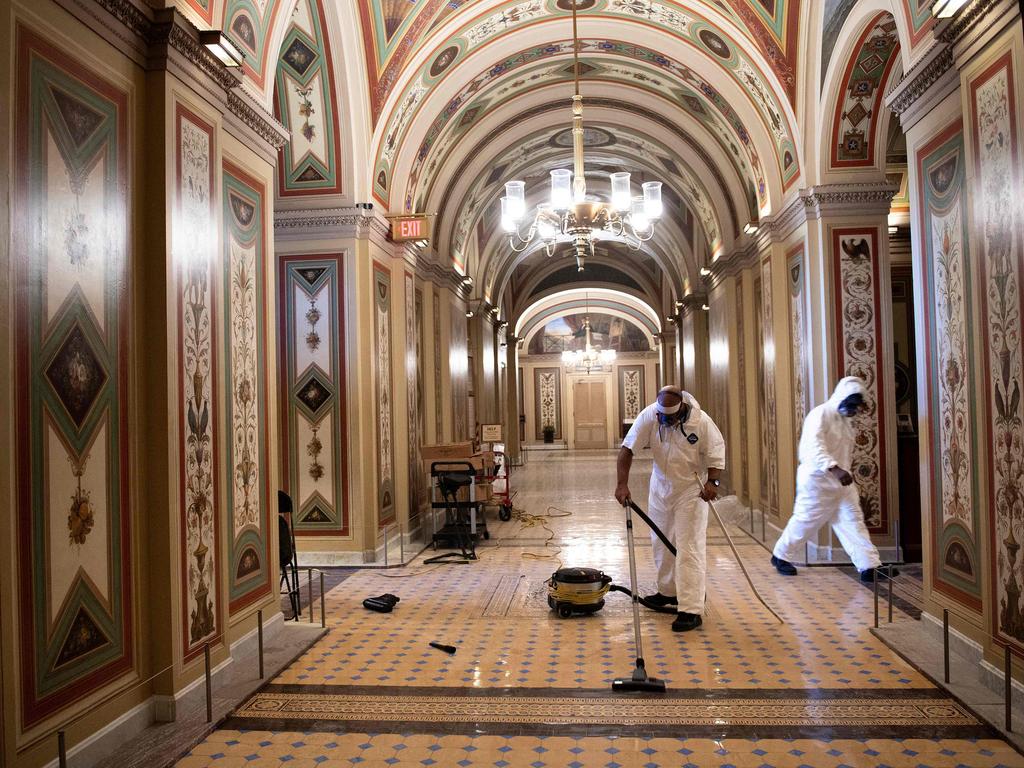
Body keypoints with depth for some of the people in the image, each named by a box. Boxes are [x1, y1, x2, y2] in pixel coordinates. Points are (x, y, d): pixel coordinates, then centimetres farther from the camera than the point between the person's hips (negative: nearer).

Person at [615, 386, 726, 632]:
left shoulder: (700, 420, -22)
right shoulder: (649, 416, -18)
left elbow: (716, 453, -10)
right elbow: (627, 448, -17)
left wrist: (712, 482, -24)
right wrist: (622, 484, -24)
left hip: (691, 490, -4)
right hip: (660, 486, 4)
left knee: (689, 549, -8)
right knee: (661, 543, 17)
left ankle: (691, 610, -5)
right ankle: (668, 591, 37)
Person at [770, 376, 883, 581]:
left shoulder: (847, 420, 13)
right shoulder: (820, 414, -15)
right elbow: (814, 446, -30)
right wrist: (835, 469, -39)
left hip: (842, 480, 7)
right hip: (817, 479, -7)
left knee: (853, 521, 1)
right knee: (805, 521, 3)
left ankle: (869, 566, 1)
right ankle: (780, 556, 21)